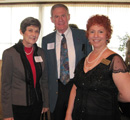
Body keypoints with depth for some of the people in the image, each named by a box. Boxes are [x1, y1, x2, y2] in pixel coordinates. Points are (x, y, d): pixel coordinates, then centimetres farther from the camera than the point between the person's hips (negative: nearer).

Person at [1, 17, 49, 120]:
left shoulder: (40, 52, 3)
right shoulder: (9, 53, -10)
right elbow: (5, 84, -9)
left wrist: (46, 103, 10)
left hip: (37, 104, 4)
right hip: (18, 106, -4)